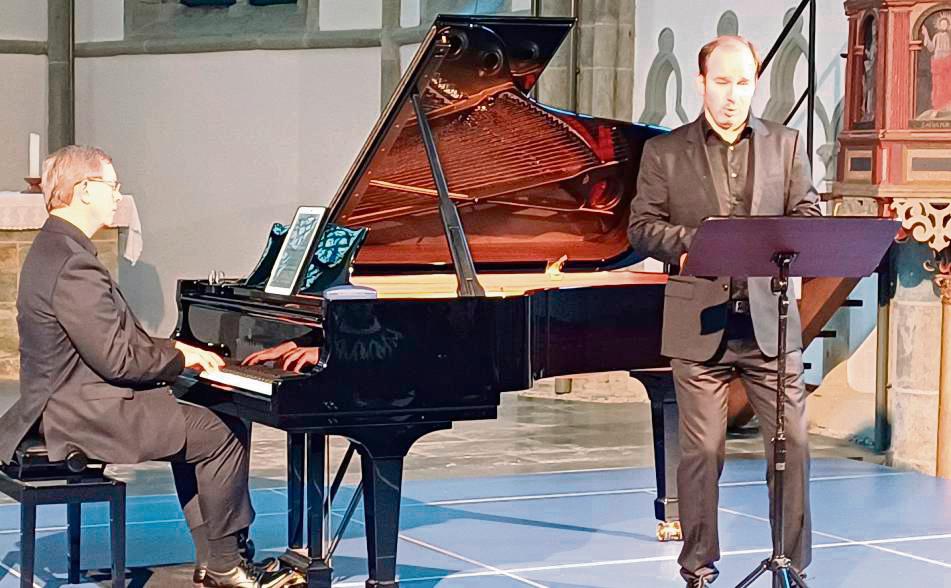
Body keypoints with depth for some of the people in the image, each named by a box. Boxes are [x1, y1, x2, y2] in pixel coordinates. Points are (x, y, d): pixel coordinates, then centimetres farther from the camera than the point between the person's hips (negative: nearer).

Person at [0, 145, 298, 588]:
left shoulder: (57, 247, 13)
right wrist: (180, 357, -8)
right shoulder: (74, 266, -22)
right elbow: (117, 359, -24)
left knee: (206, 425, 16)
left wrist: (174, 350, 9)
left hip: (72, 404, 11)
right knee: (221, 436, -8)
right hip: (86, 417, -11)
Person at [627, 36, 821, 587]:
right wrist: (691, 242, -16)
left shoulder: (787, 144, 10)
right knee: (702, 450, 2)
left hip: (769, 319, 2)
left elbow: (809, 217, 7)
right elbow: (642, 226, 2)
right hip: (700, 323, -2)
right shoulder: (665, 151, 6)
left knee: (793, 443, 0)